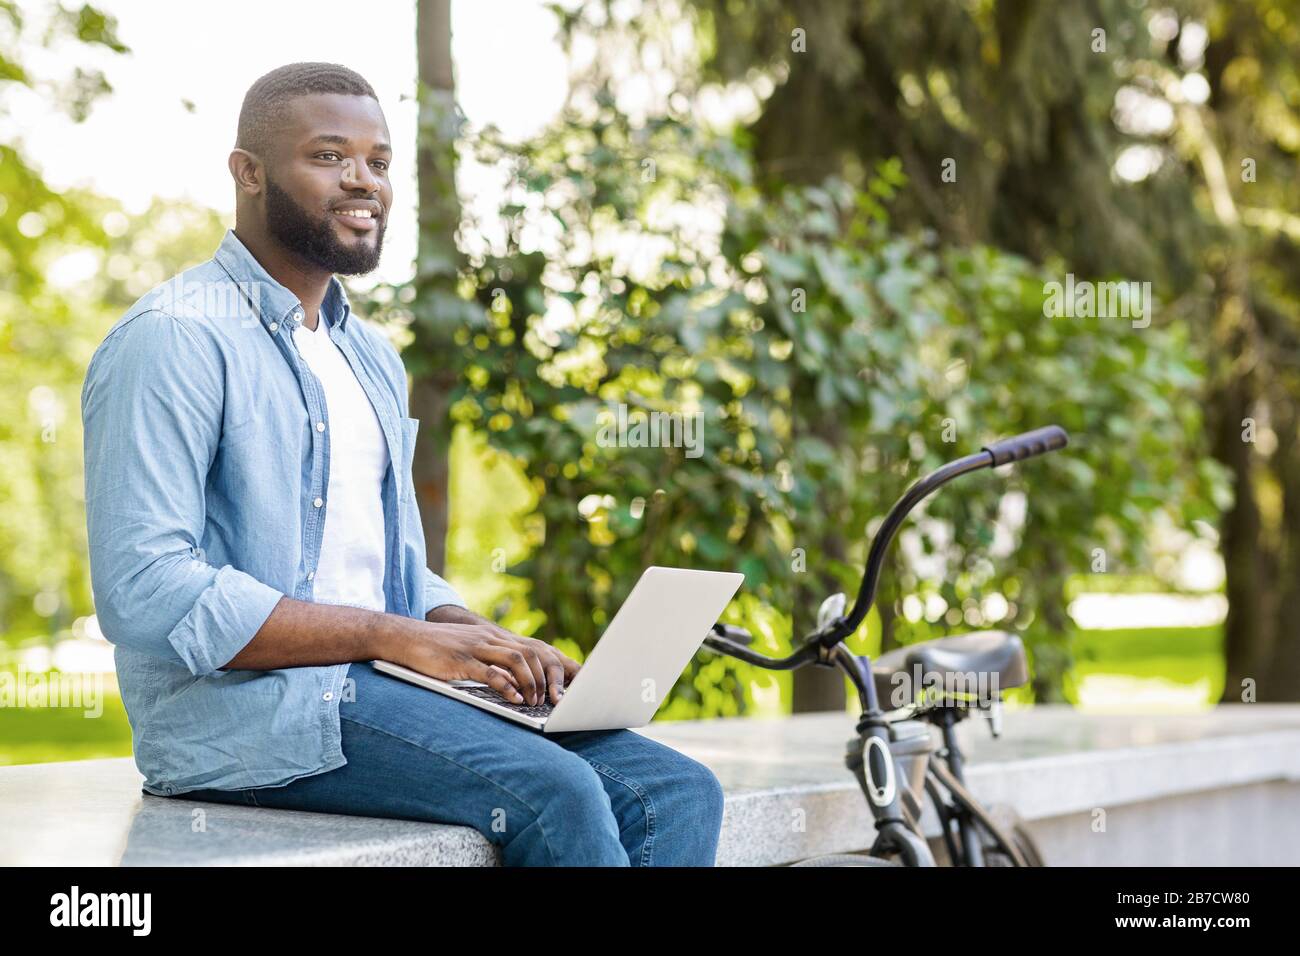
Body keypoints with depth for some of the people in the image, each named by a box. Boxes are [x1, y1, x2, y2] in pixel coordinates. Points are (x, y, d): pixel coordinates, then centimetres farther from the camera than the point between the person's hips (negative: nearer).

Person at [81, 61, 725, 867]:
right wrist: (392, 637, -19)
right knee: (555, 791, -29)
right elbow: (143, 592, -18)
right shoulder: (175, 339, -7)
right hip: (242, 707, -8)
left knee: (679, 793, -10)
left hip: (373, 683, 8)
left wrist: (496, 646, 1)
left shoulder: (372, 357, 21)